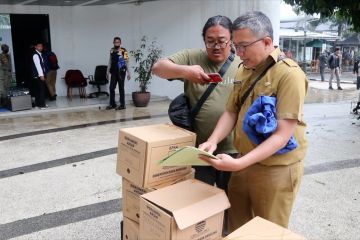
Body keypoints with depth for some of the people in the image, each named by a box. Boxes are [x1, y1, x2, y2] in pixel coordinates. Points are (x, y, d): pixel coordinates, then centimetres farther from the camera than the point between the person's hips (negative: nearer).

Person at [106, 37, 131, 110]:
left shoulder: (123, 51, -10)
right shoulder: (112, 50, 8)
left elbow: (126, 62, -9)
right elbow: (110, 61, 16)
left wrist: (128, 73, -11)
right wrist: (108, 71, 15)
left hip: (121, 72, -5)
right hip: (113, 72, 5)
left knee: (121, 88, 2)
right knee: (111, 88, 6)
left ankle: (122, 105, 10)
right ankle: (112, 104, 17)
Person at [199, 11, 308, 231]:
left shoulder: (289, 74, -19)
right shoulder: (244, 69, 5)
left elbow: (282, 135, -24)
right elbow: (231, 112, 7)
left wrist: (239, 163, -32)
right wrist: (213, 141, -12)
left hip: (276, 169, -6)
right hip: (243, 163, 6)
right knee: (236, 227, 19)